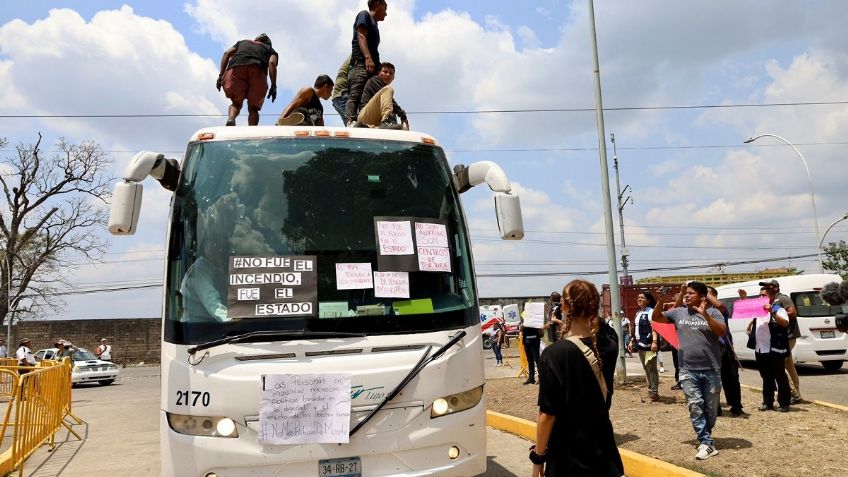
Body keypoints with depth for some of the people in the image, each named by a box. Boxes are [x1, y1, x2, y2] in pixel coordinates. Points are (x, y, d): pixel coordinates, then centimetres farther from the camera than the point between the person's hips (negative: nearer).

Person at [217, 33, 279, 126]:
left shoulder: (242, 42, 38)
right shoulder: (270, 49, 31)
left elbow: (227, 53, 20)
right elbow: (272, 63, 8)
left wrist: (221, 75, 13)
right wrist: (273, 86, 1)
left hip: (235, 69, 1)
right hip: (257, 70, -1)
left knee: (236, 103, 18)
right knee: (253, 108, 13)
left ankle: (231, 119, -15)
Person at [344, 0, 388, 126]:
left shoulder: (374, 26, 34)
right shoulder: (364, 15, 12)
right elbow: (361, 36, -4)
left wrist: (379, 69, 16)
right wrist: (368, 58, -20)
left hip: (372, 68, 8)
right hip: (361, 63, -8)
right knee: (355, 96, -23)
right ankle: (351, 123, -38)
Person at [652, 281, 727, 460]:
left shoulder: (713, 313, -2)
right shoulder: (678, 313, 7)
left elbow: (722, 332, -16)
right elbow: (655, 318, 9)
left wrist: (705, 315, -29)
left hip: (711, 370, -1)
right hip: (688, 371, 1)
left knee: (711, 407, 10)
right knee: (695, 407, -6)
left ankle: (705, 437, 29)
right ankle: (706, 444, -2)